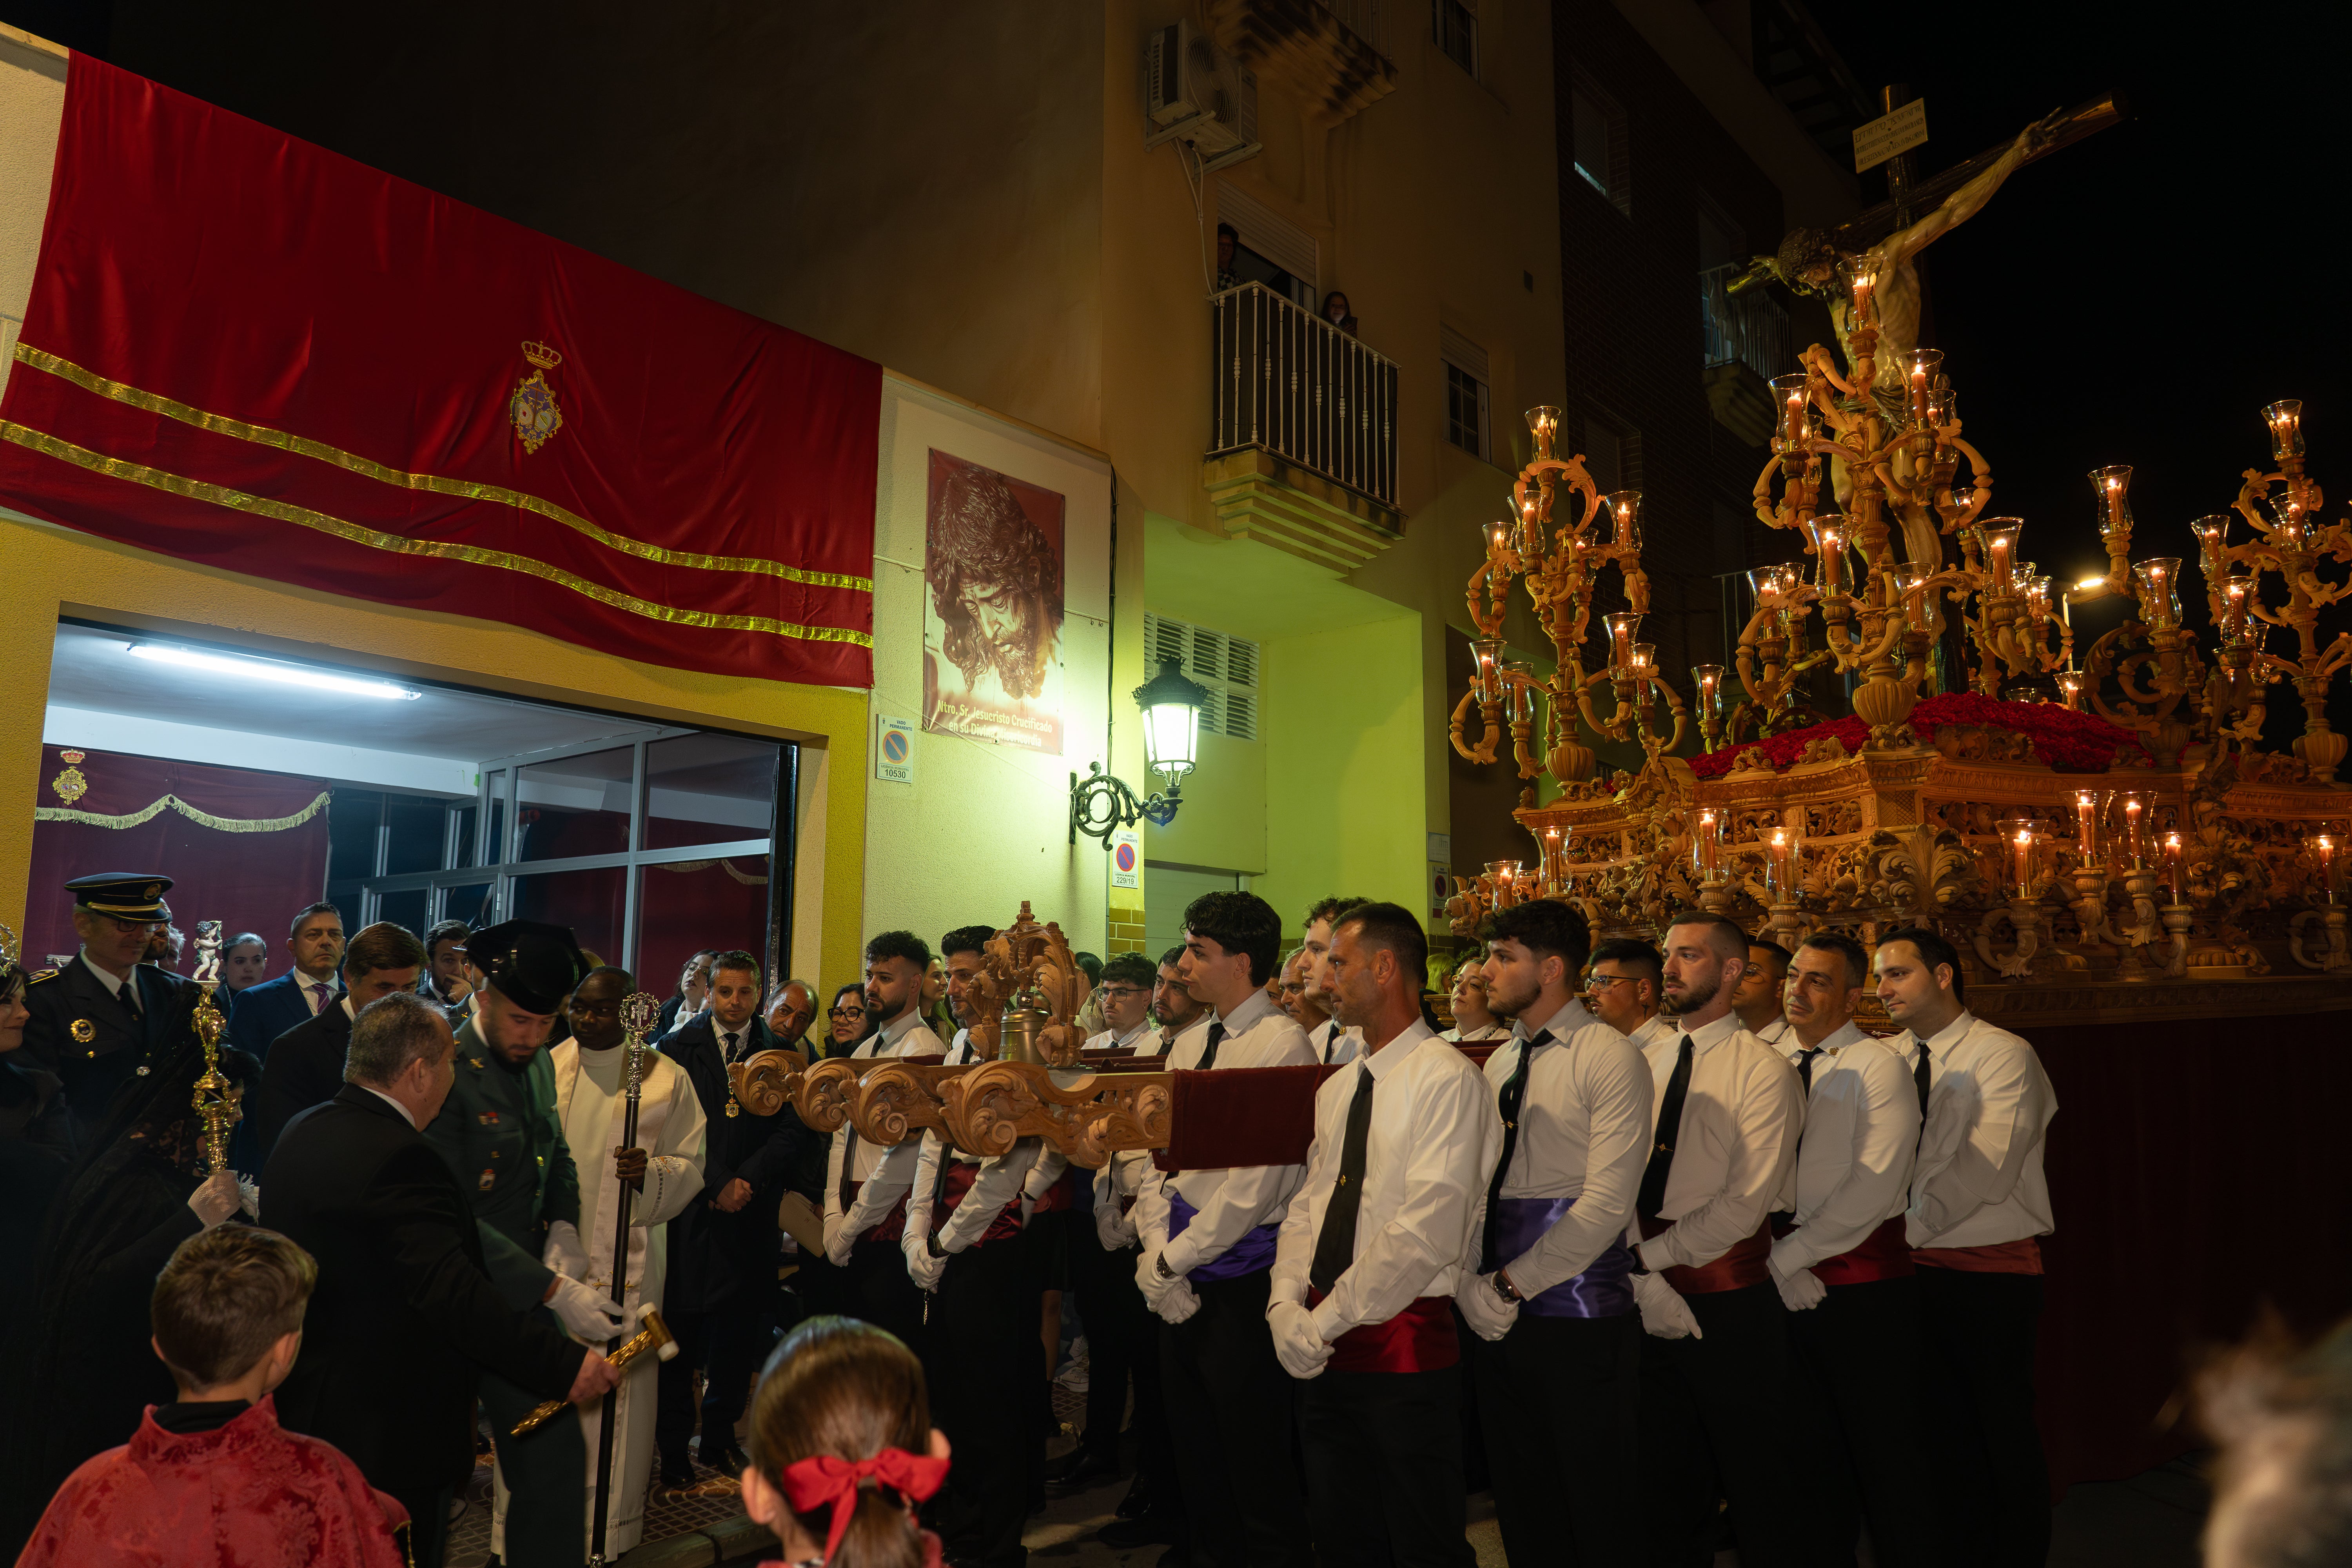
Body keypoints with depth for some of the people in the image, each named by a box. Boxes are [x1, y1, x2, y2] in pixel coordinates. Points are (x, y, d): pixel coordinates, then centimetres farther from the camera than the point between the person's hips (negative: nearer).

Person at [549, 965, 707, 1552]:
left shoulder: (665, 1078, 0)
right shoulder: (547, 1067, 5)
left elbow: (691, 1164, 2)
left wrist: (651, 1171, -18)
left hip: (626, 1260, -2)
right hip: (548, 1253, 2)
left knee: (615, 1388, 1)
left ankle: (608, 1528, 15)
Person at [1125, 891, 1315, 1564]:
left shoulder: (1280, 1044, -15)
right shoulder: (1190, 1044, 10)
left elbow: (1255, 1181, -19)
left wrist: (1175, 1258, -12)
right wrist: (1157, 1250, -2)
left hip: (1242, 1275, -8)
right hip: (1182, 1278, 8)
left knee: (1255, 1459, 5)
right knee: (1193, 1440, 19)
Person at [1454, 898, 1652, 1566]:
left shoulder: (1611, 1058, -11)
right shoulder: (1501, 1062, 11)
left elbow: (1608, 1204, -17)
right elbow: (1480, 1183, 10)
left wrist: (1512, 1285, -14)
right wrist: (1473, 1282, -5)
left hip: (1578, 1317, -6)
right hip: (1497, 1314, 6)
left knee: (1598, 1509, 7)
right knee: (1520, 1499, 16)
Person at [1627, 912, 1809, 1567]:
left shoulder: (1764, 1071, -7)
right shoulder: (1644, 1062, 7)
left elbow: (1746, 1203, -14)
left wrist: (1650, 1254, -15)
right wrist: (1644, 1281, -12)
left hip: (1730, 1296, -4)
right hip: (1649, 1296, 5)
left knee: (1756, 1473, 7)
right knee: (1665, 1472, 15)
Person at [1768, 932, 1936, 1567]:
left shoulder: (1878, 1067, -6)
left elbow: (1873, 1187, -15)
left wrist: (1788, 1254, -14)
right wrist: (1775, 1263, -9)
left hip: (1863, 1281, -4)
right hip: (1782, 1280, 5)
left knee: (1883, 1445, 4)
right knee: (1812, 1443, 14)